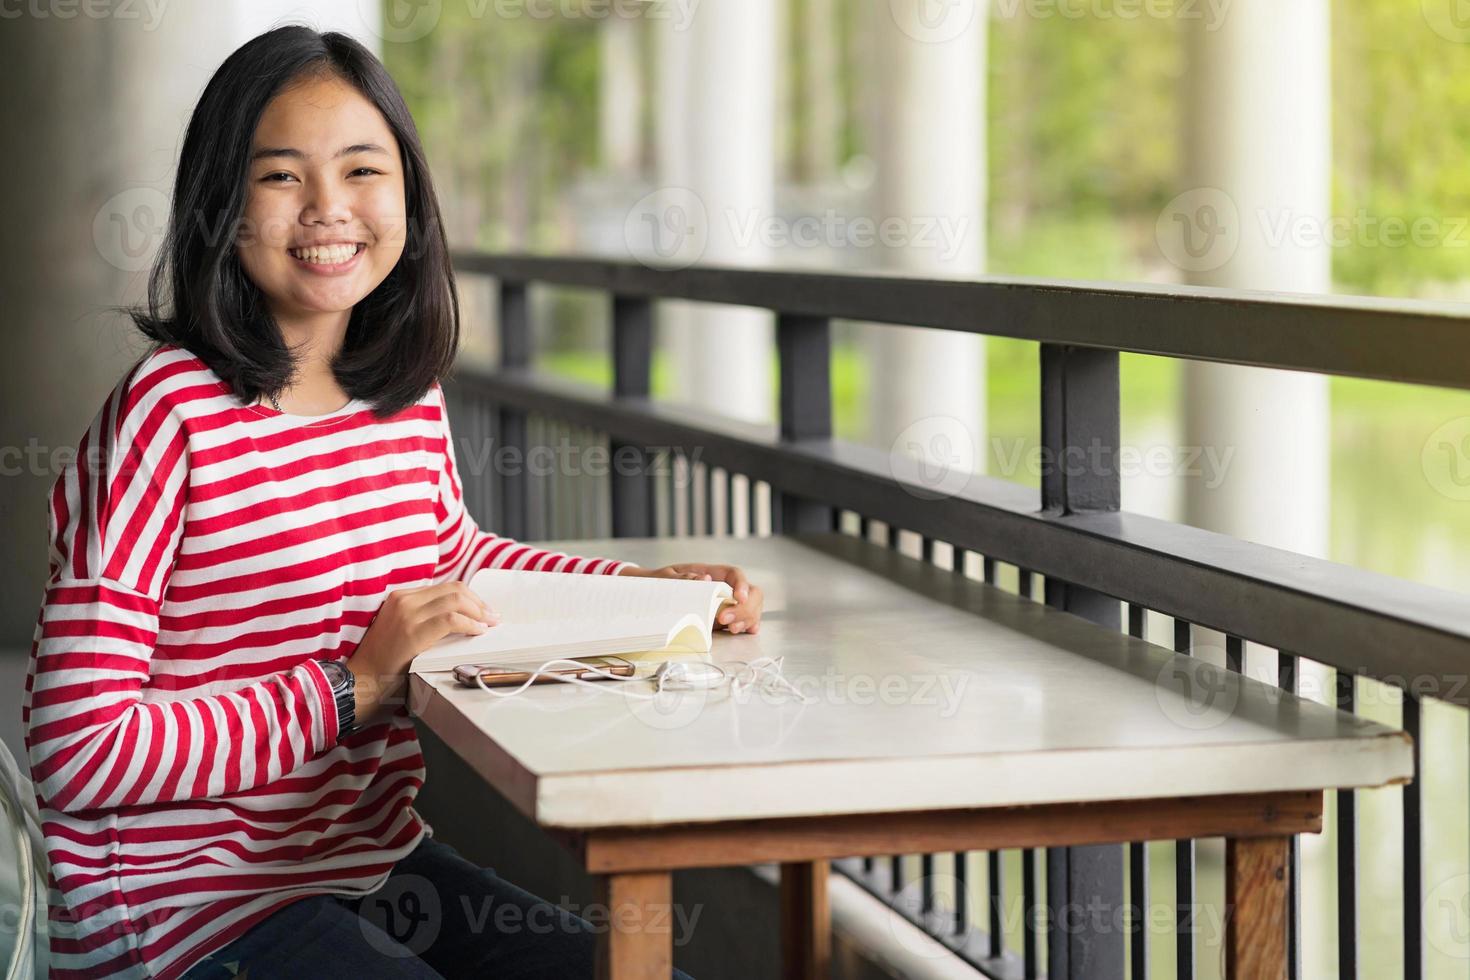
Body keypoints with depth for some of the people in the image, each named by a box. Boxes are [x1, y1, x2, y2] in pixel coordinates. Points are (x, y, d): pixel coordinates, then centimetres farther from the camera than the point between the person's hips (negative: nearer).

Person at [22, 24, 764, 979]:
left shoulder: (414, 398, 3)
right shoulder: (171, 411, -18)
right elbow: (79, 750, -22)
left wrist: (655, 584, 12)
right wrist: (355, 687, -20)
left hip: (379, 863, 8)